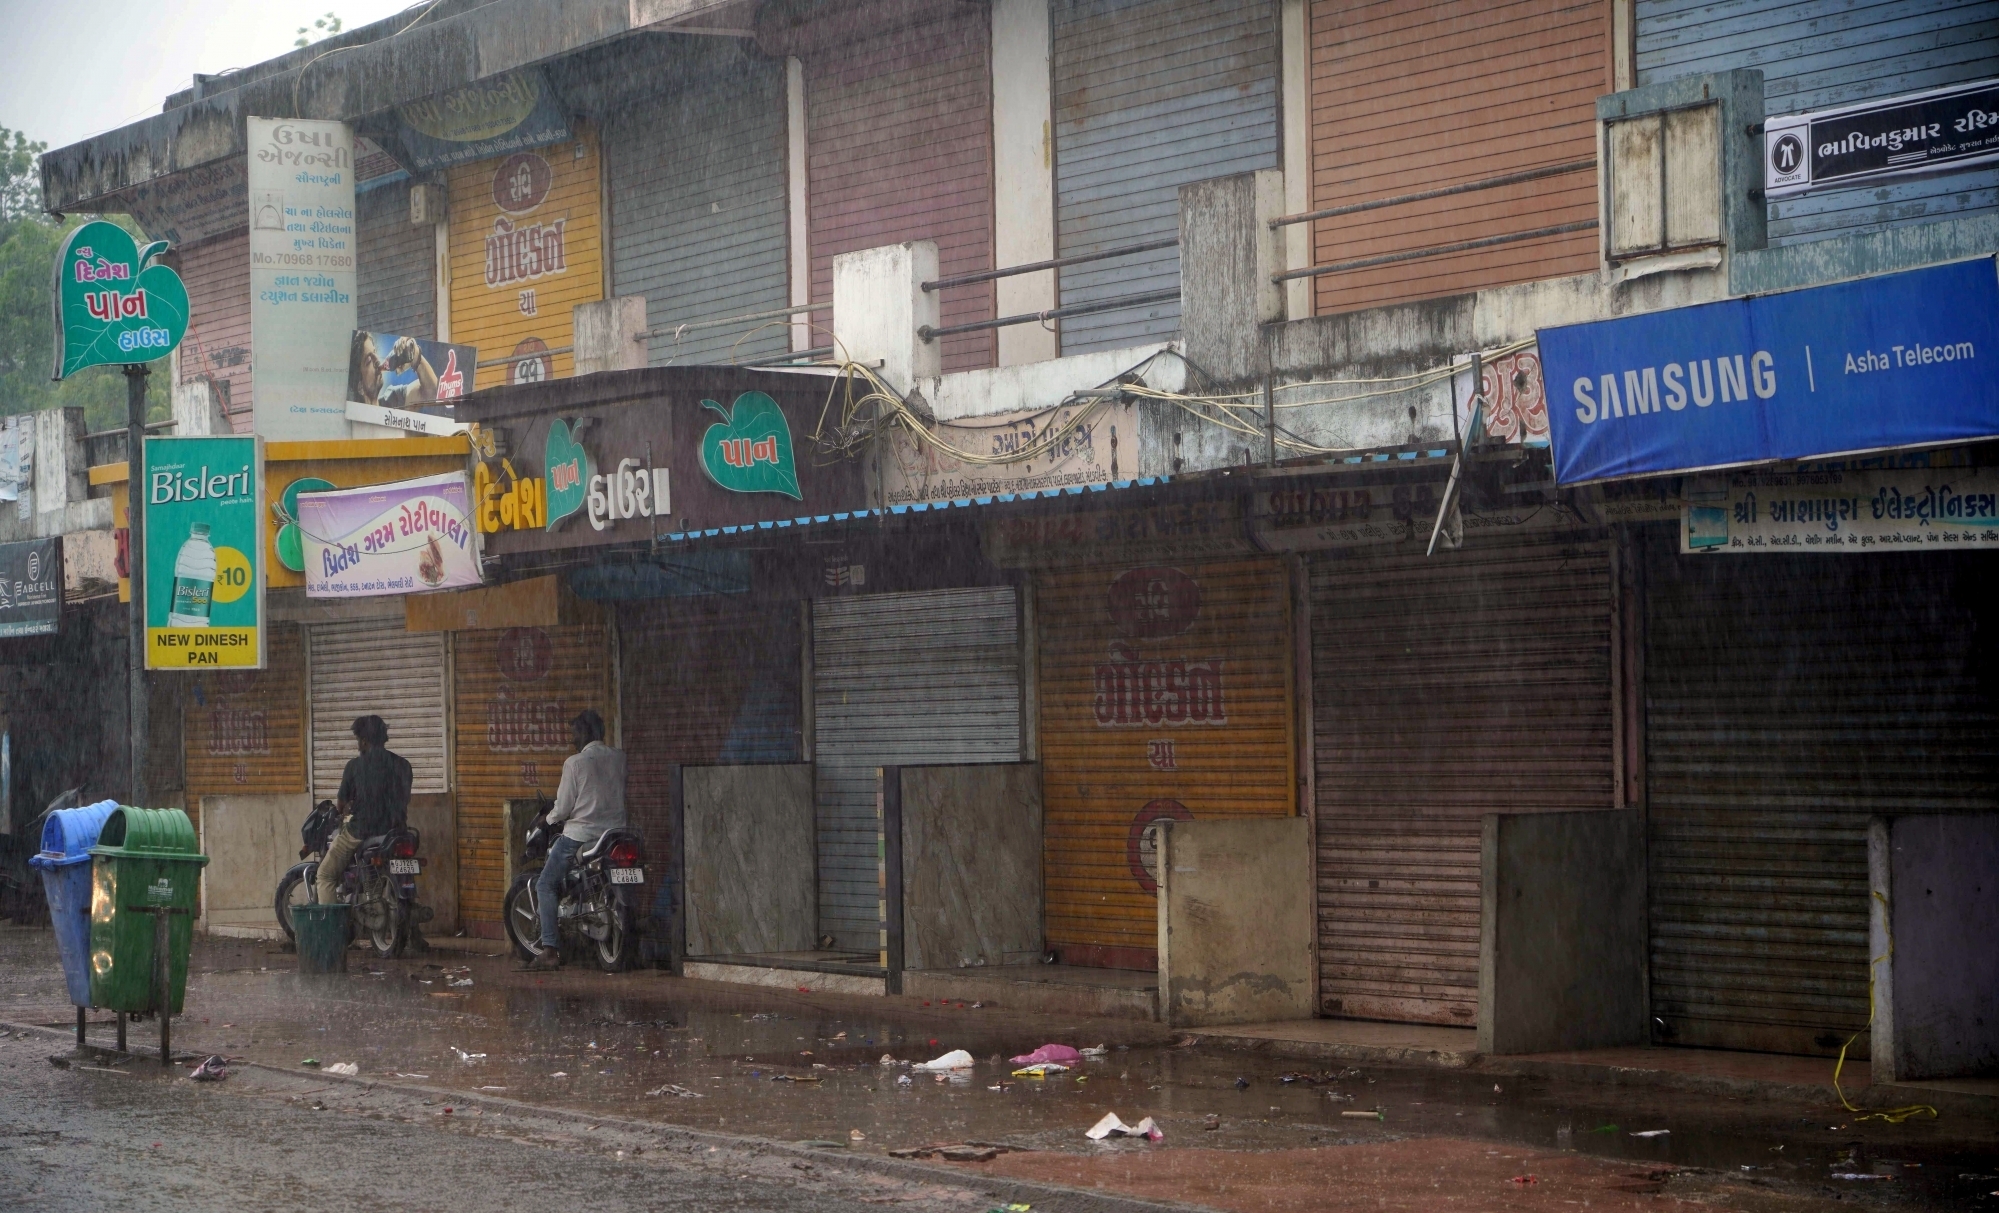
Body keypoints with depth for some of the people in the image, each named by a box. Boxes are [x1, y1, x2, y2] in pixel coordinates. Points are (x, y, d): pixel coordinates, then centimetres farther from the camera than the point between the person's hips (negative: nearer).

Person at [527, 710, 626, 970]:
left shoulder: (575, 762, -9)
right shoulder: (618, 758, 6)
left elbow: (563, 807, -8)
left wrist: (551, 819, 14)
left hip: (579, 834, -5)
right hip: (615, 830, 5)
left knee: (546, 885, 2)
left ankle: (550, 950, -10)